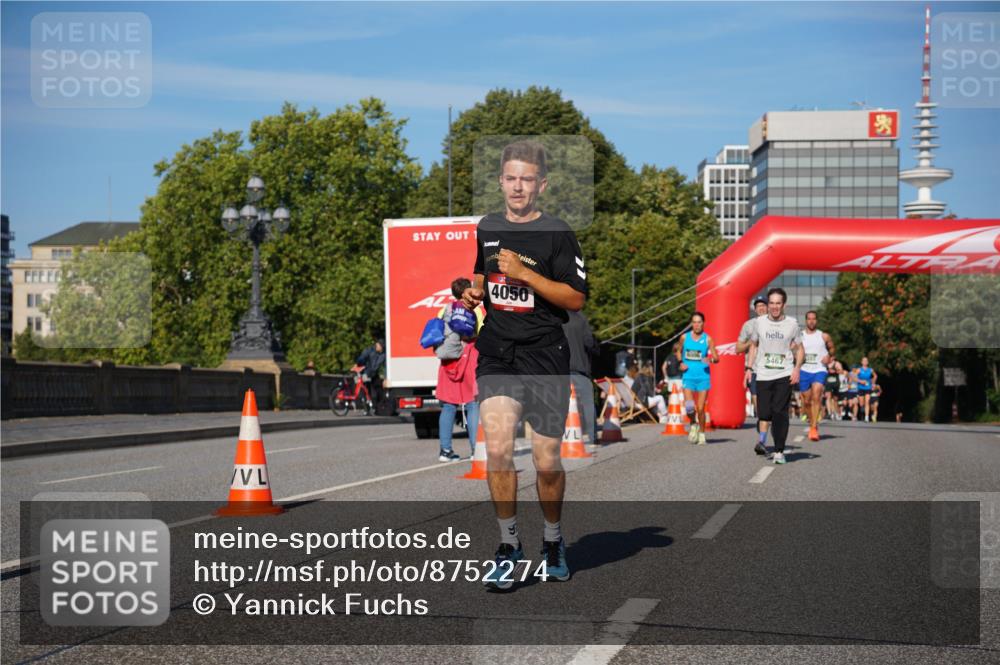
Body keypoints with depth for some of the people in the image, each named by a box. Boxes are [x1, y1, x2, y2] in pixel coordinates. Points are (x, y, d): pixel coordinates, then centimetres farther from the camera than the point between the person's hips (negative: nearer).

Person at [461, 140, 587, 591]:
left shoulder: (556, 233, -4)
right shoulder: (487, 228, 11)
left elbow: (576, 299, -9)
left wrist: (524, 273, -17)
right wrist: (475, 292, 7)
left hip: (545, 357, -3)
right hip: (496, 355, 3)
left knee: (547, 463, 3)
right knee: (497, 449, -16)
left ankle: (553, 540, 29)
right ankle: (508, 547, -2)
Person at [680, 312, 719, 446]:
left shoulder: (707, 339, -1)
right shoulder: (684, 337, 5)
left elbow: (716, 358, -1)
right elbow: (679, 352, 22)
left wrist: (711, 359, -23)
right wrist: (681, 363, 4)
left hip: (703, 377, -1)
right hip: (688, 376, 1)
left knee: (700, 408, -1)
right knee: (689, 406, -15)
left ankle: (702, 434, 17)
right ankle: (693, 424, 15)